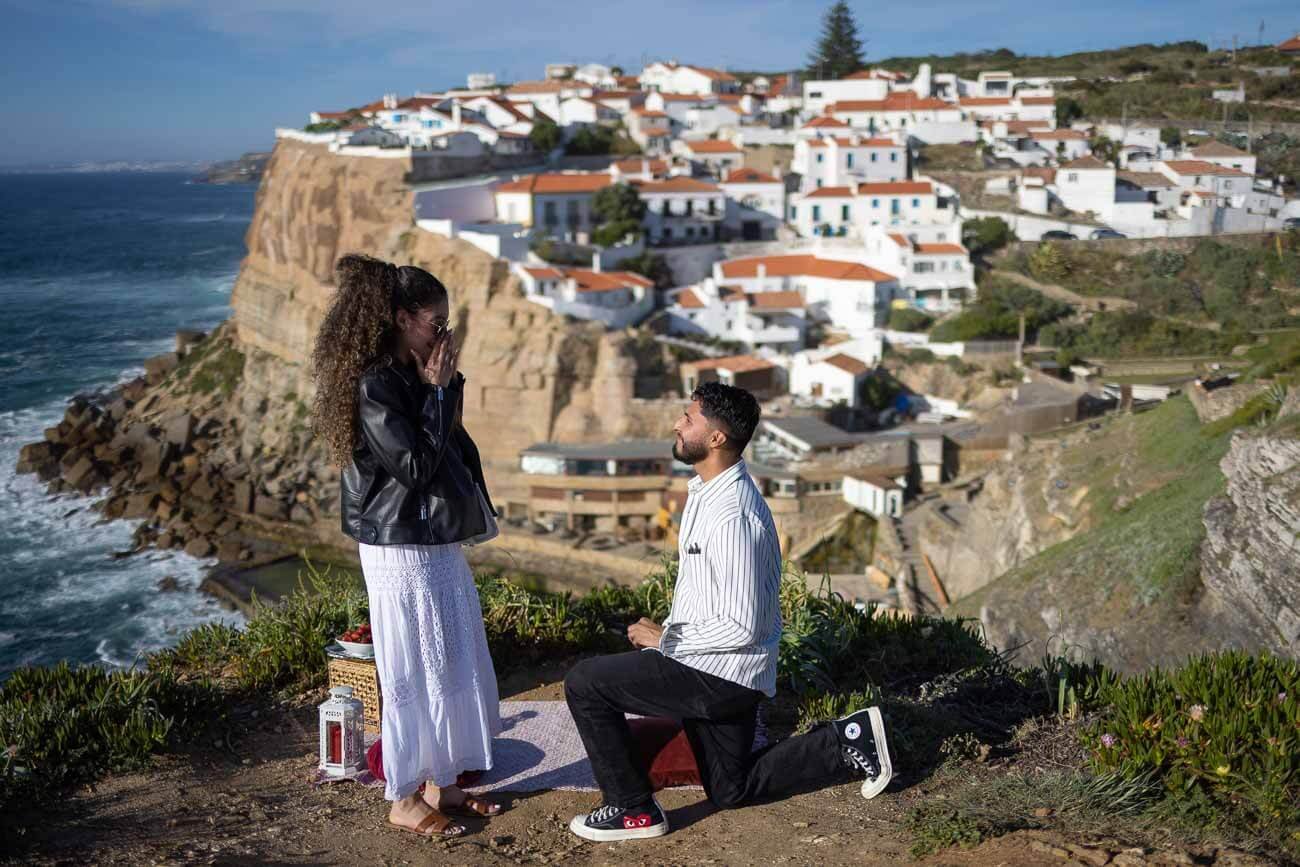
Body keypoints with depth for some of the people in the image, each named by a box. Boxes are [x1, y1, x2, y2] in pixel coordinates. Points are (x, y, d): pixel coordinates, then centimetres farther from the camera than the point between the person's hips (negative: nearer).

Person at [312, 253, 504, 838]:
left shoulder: (415, 378, 10)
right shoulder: (373, 386, -18)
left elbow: (450, 453, 16)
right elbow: (414, 465, -21)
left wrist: (446, 386, 5)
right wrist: (438, 391, -16)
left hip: (438, 544, 9)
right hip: (401, 551, -9)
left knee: (455, 668, 15)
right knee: (415, 673, 1)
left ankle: (440, 784, 28)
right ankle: (404, 799, 15)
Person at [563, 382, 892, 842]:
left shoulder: (731, 515, -27)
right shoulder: (705, 490, 5)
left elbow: (741, 628, -27)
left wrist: (664, 639, -17)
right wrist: (667, 633, 5)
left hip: (720, 677, -10)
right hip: (722, 672, 10)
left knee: (584, 683, -11)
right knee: (731, 790, 23)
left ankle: (634, 810, 0)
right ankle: (847, 740, 23)